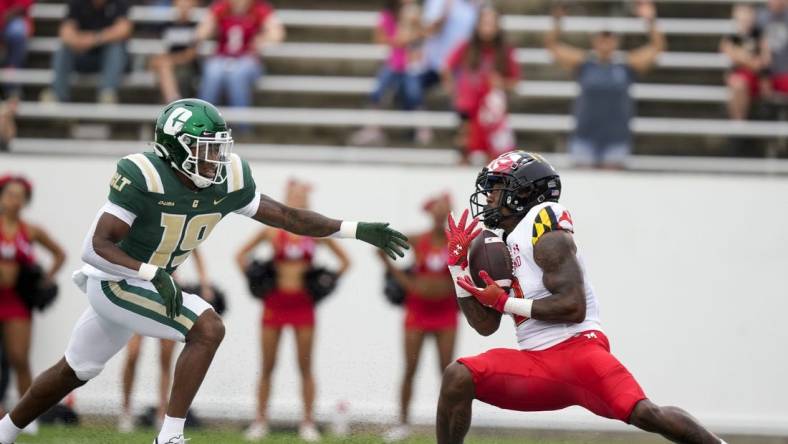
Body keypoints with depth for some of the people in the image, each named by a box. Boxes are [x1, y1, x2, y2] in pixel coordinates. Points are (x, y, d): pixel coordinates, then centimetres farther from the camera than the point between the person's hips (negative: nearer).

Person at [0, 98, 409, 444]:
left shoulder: (228, 180, -8)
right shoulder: (142, 177, -27)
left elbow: (283, 216, 1)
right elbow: (100, 245, -28)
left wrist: (357, 230, -2)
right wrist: (155, 275, -41)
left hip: (149, 283, 8)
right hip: (115, 283, -8)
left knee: (73, 373, 21)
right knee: (207, 329, -23)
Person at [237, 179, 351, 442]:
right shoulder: (273, 231, 1)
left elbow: (345, 261, 10)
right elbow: (242, 255, 10)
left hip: (303, 304, 0)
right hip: (275, 302, 0)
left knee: (305, 366, 1)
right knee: (267, 366, 3)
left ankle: (308, 423, 6)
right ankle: (260, 421, 9)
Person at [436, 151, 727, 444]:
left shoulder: (544, 229, -8)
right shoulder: (502, 248, 18)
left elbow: (573, 307, -16)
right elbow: (486, 325, 16)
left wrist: (505, 302, -13)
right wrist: (458, 264, 11)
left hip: (578, 350, -7)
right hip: (538, 364, 7)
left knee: (644, 414, -24)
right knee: (458, 378, -12)